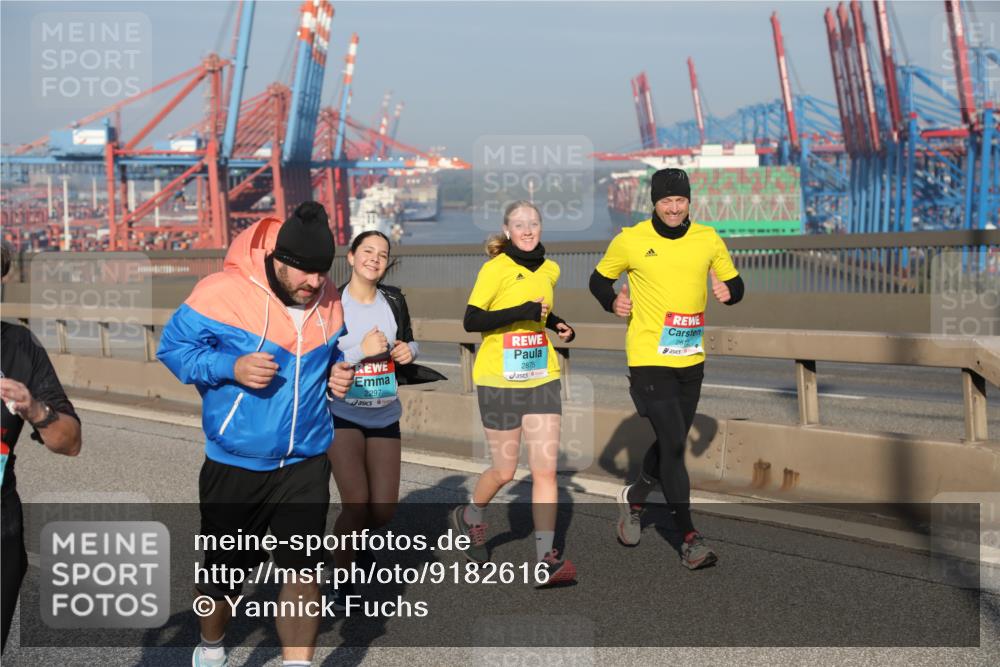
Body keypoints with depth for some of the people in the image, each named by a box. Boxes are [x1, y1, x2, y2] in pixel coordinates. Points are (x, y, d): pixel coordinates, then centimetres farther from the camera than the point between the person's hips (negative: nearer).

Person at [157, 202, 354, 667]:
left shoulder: (328, 303, -1)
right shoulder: (221, 293, -18)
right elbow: (173, 347, -11)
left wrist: (336, 371, -3)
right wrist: (232, 367, -25)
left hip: (306, 462, 2)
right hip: (235, 464, -2)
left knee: (302, 567, -7)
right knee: (222, 568, 15)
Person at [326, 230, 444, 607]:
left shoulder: (394, 300, 4)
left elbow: (408, 341, 19)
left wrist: (409, 350, -4)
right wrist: (361, 350, -22)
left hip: (385, 417, 5)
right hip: (343, 415, -5)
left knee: (383, 511, 3)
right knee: (357, 503, -13)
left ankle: (346, 539, 38)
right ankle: (343, 579, 11)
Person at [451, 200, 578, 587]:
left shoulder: (549, 270, 9)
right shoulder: (496, 269, -10)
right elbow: (471, 321, -17)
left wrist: (557, 325, 8)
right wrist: (523, 312, -25)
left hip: (542, 378, 5)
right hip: (499, 381, -4)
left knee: (545, 469, -4)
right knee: (504, 471, 3)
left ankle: (546, 558, -2)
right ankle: (470, 517, 34)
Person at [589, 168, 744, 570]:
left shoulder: (707, 239, 4)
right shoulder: (630, 240, -4)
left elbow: (735, 282, 14)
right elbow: (599, 279, 9)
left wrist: (728, 291, -9)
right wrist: (612, 301, -11)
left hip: (691, 359, 5)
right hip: (649, 359, -5)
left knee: (672, 443, 16)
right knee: (672, 444, -12)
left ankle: (634, 498, 43)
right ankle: (690, 538, -5)